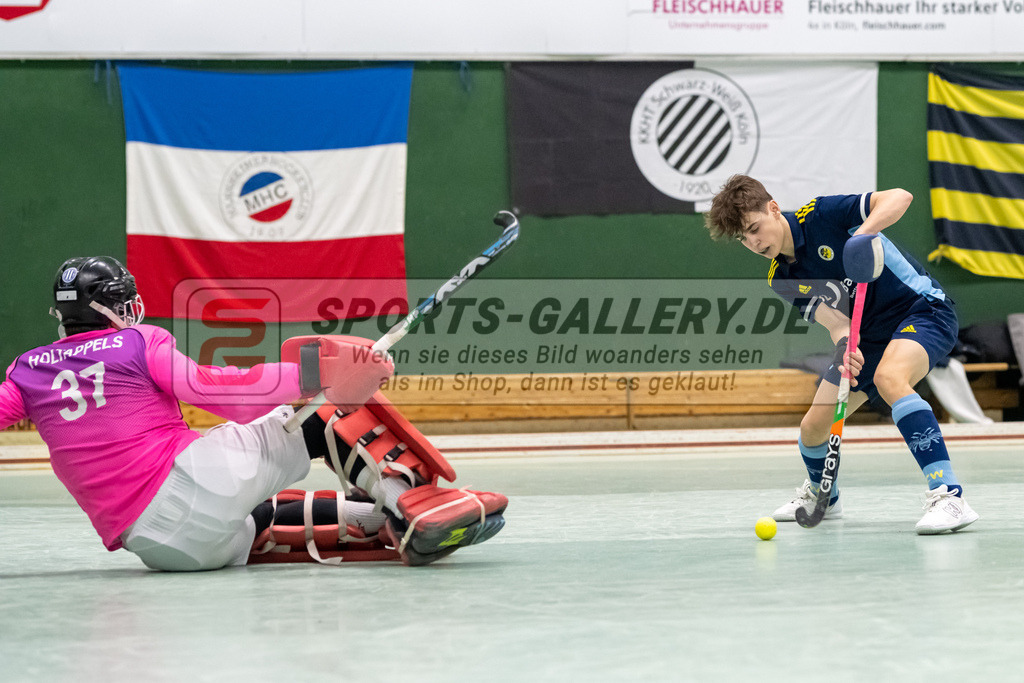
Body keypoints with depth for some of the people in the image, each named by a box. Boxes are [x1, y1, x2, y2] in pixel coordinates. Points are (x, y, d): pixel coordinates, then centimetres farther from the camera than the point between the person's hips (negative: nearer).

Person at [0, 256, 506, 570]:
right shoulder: (138, 344, 5)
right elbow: (217, 390, -6)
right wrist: (316, 373, -8)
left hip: (150, 543, 5)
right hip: (191, 478, -5)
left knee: (265, 518, 30)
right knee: (323, 415, 10)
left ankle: (383, 520, 11)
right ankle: (411, 501, -8)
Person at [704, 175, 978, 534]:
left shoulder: (822, 215, -18)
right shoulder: (781, 280, -1)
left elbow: (900, 197, -24)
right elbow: (833, 319, -12)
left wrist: (863, 232, -41)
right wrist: (845, 347, -35)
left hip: (923, 307, -7)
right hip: (871, 333, 7)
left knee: (889, 378, -38)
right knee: (813, 426, 6)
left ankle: (948, 497, -43)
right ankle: (820, 495, 41)